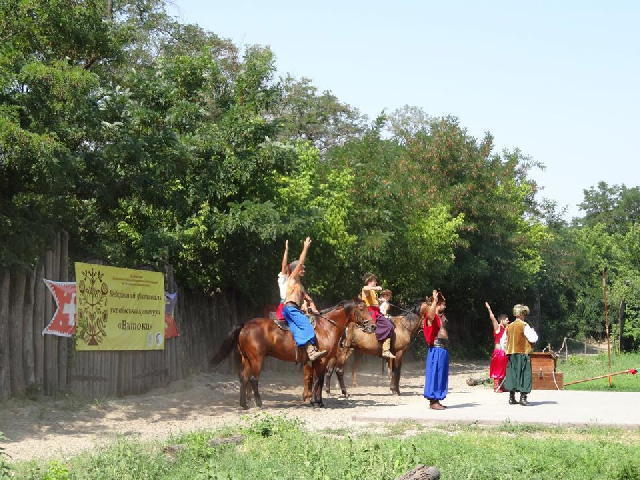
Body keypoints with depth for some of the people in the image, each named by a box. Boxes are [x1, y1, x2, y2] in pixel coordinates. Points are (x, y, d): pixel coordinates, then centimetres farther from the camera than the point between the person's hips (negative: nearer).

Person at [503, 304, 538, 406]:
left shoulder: (509, 326, 9)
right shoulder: (524, 325, -9)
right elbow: (533, 339, -10)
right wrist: (533, 331, 7)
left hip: (511, 354, 5)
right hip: (522, 353, -5)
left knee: (512, 374, 9)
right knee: (524, 374, -1)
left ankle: (511, 397, 9)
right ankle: (523, 397, -7)